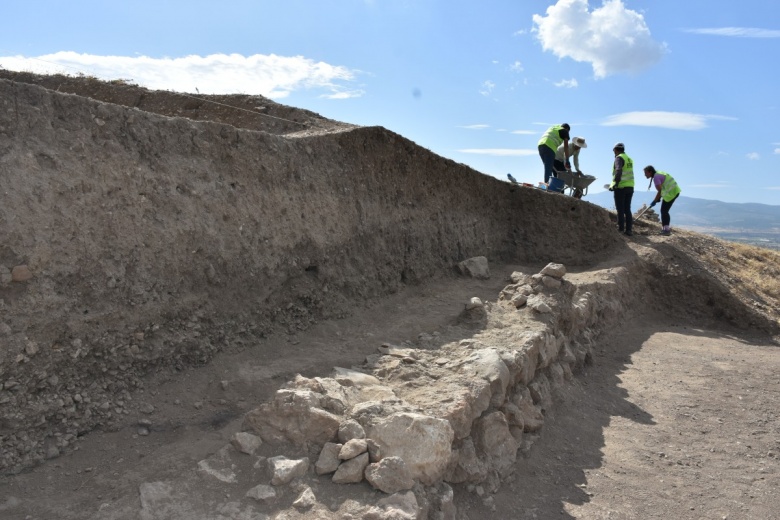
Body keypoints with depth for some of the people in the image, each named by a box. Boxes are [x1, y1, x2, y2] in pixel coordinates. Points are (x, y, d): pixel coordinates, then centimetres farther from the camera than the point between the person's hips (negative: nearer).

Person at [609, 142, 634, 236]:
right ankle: (628, 229, 8)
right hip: (630, 187, 7)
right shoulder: (629, 159, 18)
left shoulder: (619, 158, -7)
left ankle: (620, 229, -4)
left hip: (621, 187, -7)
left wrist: (615, 183, -24)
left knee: (620, 209, -4)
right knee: (627, 209, 9)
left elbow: (619, 170, -23)